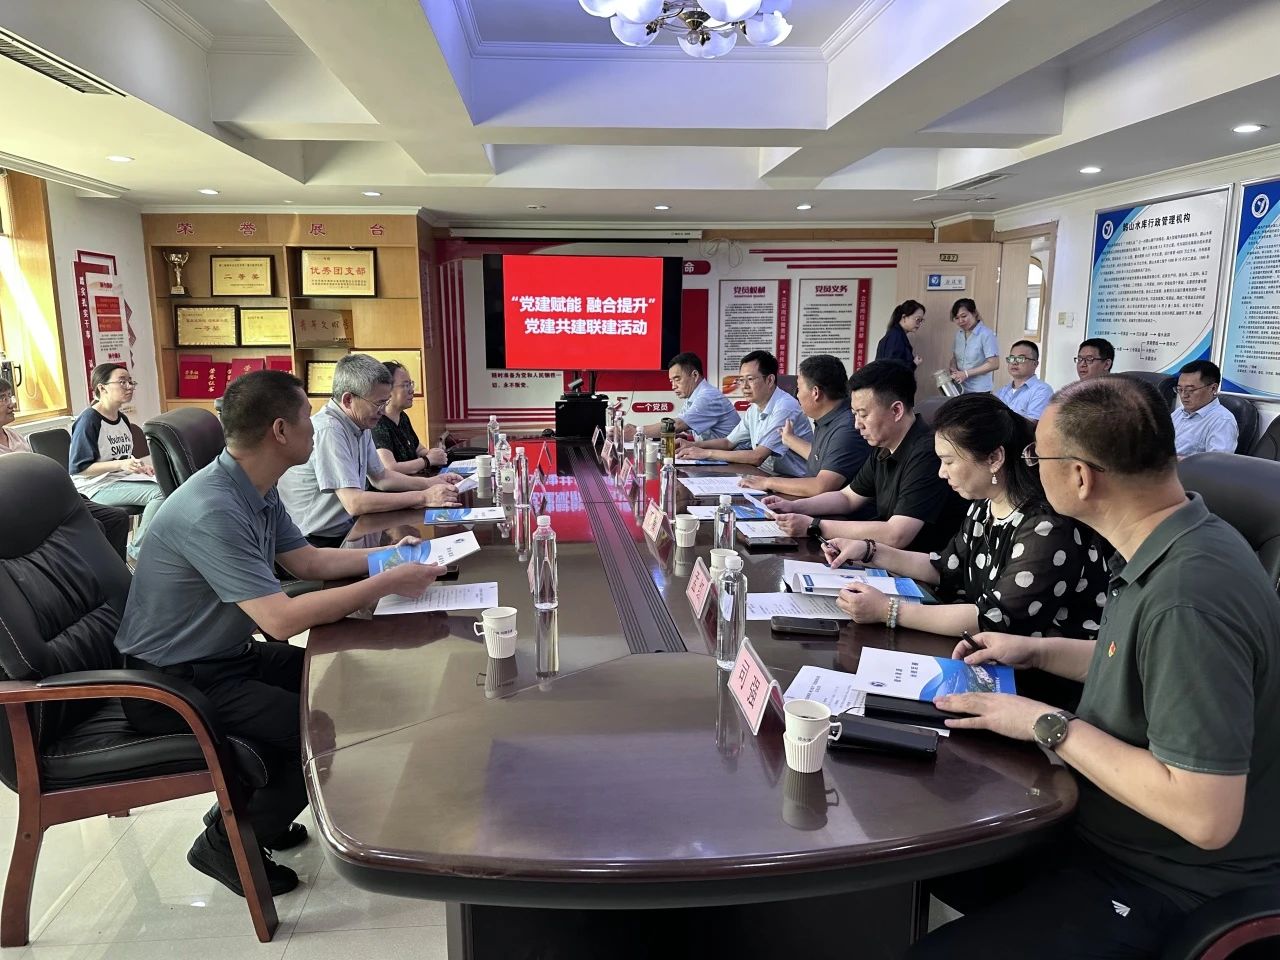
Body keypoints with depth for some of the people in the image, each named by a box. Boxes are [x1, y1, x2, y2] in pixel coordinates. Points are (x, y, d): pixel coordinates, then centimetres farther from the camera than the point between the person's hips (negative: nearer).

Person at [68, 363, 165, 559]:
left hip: (121, 478, 8)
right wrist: (120, 464, -25)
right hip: (96, 486, -8)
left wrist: (140, 465, 3)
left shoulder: (122, 419, 13)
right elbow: (78, 467, -16)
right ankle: (137, 552, -14)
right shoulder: (89, 420, -13)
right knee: (159, 493, -27)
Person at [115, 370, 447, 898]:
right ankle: (227, 840, 6)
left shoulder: (259, 492, 0)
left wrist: (389, 556, 4)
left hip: (226, 655, 10)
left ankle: (256, 811, 23)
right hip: (173, 682, -10)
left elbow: (308, 561, 13)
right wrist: (387, 584, -27)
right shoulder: (212, 511, -30)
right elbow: (282, 618, -33)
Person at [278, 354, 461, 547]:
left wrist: (429, 483, 4)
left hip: (347, 528, 9)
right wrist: (424, 497, -22)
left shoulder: (360, 424, 6)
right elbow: (354, 503, -27)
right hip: (321, 543, -9)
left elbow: (379, 477, 19)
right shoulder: (328, 430, -22)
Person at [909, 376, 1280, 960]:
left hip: (1163, 884, -9)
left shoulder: (1189, 599, -32)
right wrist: (1038, 652, 10)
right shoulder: (1167, 547, -1)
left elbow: (1207, 817, -31)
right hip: (1104, 825, 9)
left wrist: (1049, 726, -24)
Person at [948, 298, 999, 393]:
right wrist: (954, 370, -6)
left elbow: (994, 364, -15)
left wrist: (966, 373, -17)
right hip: (960, 389, 6)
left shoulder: (986, 334, -12)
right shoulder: (959, 333, 8)